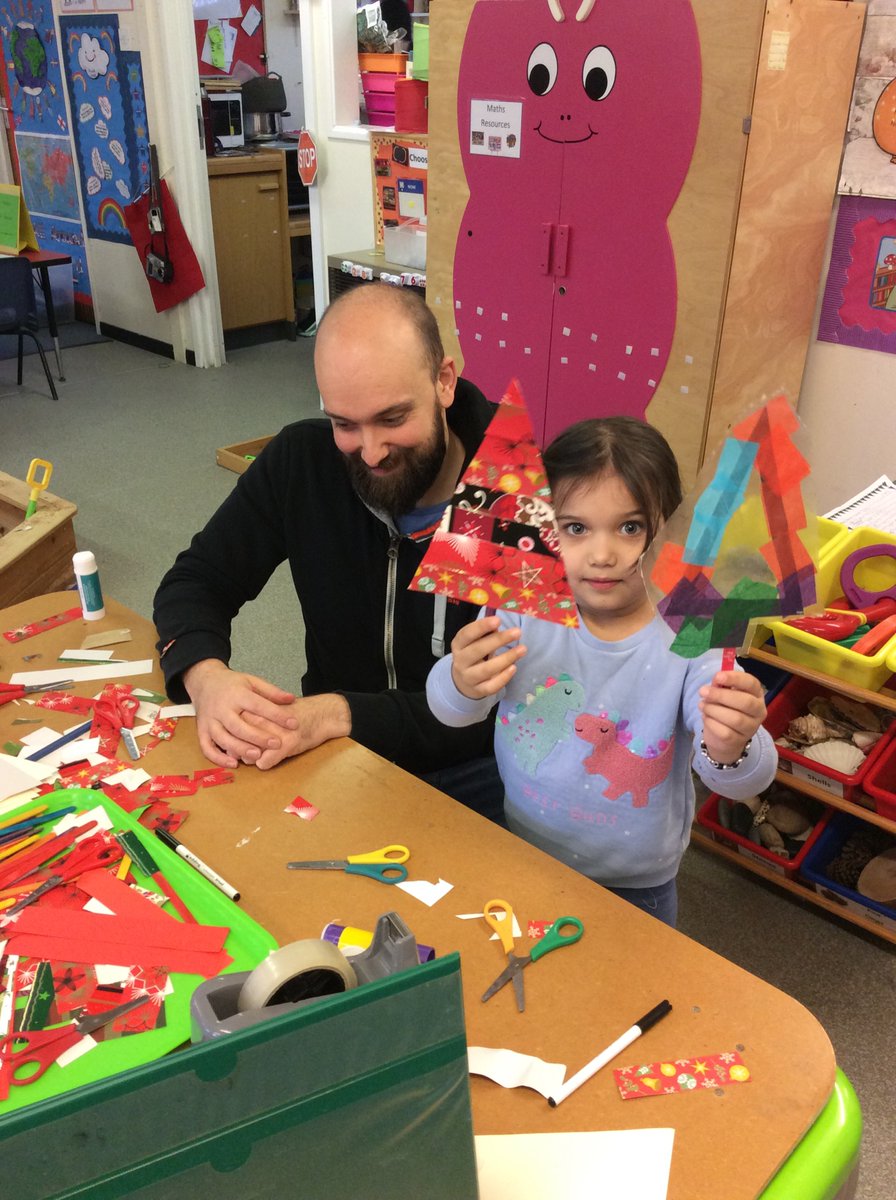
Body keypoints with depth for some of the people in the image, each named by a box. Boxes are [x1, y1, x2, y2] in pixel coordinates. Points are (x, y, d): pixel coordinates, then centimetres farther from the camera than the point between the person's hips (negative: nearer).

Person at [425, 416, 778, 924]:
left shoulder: (689, 642, -24)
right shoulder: (521, 612, -17)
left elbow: (745, 781, -28)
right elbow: (449, 710, -22)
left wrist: (730, 750, -52)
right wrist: (462, 683, -46)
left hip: (635, 887, -2)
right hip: (522, 862, 2)